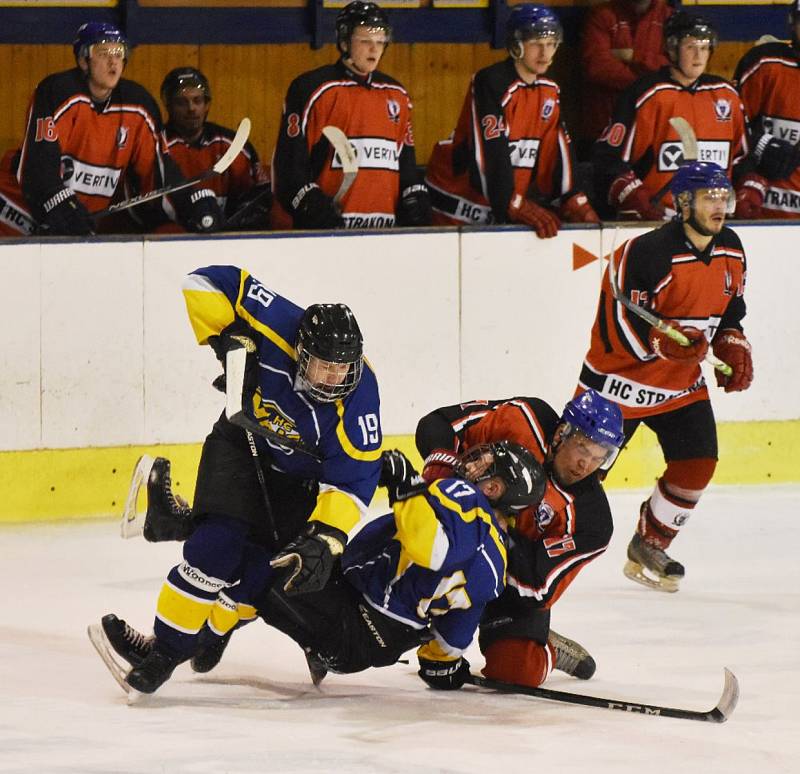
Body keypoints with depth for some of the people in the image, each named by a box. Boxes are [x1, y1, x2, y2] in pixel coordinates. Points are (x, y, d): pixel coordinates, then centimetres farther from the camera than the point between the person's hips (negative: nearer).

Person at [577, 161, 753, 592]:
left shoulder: (730, 251, 1)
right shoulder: (647, 253, -24)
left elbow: (729, 309, 19)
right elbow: (616, 326, -26)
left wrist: (734, 348, 4)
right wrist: (663, 342, -38)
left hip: (681, 380, 7)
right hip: (621, 378, -7)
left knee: (696, 463, -1)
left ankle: (649, 547, 17)